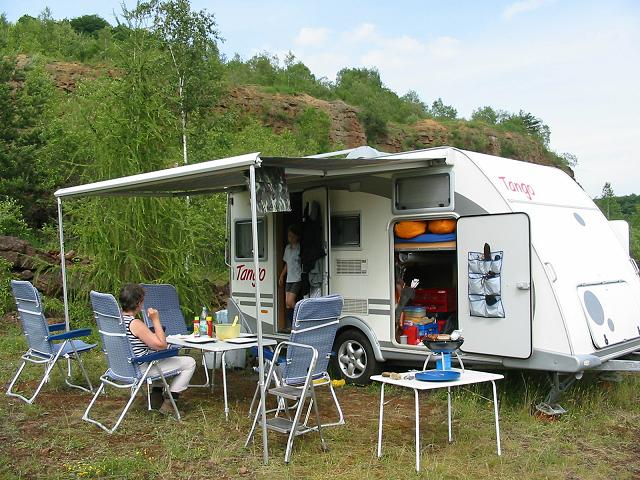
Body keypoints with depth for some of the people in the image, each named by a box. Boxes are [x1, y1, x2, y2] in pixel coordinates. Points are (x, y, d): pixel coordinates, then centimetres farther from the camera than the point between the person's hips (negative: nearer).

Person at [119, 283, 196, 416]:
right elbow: (161, 344, -24)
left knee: (169, 357, 35)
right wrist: (156, 319, -20)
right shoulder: (135, 324, -27)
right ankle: (168, 405, 3)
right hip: (141, 368, -10)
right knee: (189, 363, -2)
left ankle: (156, 398, 33)